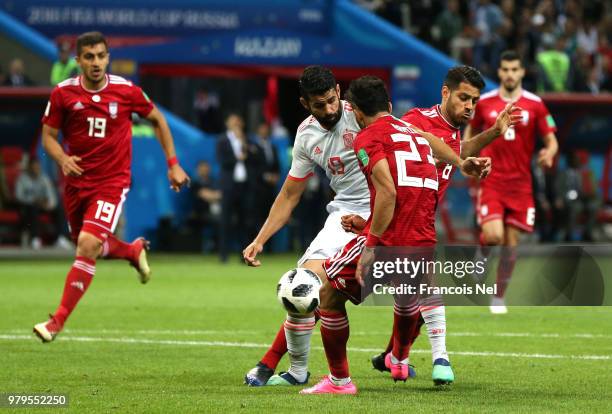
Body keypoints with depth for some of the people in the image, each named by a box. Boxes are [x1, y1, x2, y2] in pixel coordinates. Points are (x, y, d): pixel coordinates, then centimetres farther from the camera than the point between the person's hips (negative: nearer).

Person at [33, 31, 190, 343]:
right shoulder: (63, 93, -5)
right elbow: (48, 135, 3)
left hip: (112, 181, -3)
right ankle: (135, 251, 52)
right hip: (76, 180, 4)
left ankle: (57, 322, -15)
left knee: (88, 244, -20)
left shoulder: (126, 91, -7)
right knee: (87, 246, 18)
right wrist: (62, 159, -20)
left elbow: (157, 119, 9)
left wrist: (173, 164, 6)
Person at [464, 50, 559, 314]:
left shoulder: (535, 105, 0)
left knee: (511, 243, 3)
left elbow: (551, 140, 3)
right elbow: (471, 130, 19)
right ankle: (482, 257, 17)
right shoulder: (484, 102, 2)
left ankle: (499, 297, 18)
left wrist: (549, 153, -19)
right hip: (491, 181, -1)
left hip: (520, 183, 1)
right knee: (493, 236, -19)